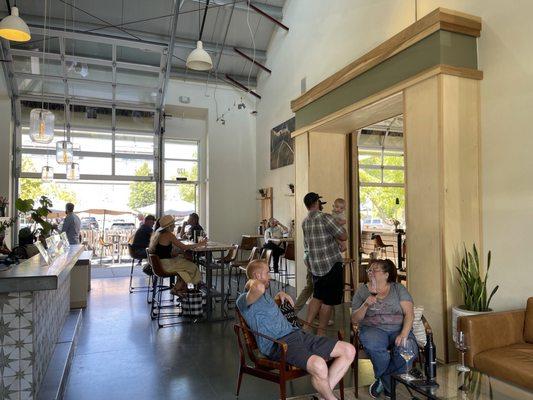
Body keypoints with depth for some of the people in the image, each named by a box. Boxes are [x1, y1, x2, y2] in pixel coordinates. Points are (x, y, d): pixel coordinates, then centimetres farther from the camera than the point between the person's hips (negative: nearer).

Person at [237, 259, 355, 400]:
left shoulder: (264, 294, 24)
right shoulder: (243, 300, -6)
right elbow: (259, 288, -32)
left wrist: (280, 294, 29)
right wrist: (251, 282, -8)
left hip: (296, 334, 9)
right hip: (277, 344, -9)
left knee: (349, 350, -2)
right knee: (319, 365, -37)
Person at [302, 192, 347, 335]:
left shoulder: (304, 222, 7)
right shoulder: (325, 218, -14)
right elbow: (343, 236, -12)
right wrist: (340, 226, 7)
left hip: (314, 266, 6)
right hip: (331, 265, -6)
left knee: (317, 297, 19)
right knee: (328, 301, 5)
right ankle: (321, 333, 12)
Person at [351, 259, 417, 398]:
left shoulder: (398, 288, 7)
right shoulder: (362, 290, 7)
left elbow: (409, 314, -3)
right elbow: (354, 319, 4)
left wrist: (404, 334, -20)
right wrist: (365, 305, -13)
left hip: (398, 329, 0)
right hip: (373, 329, 0)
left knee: (407, 350, -32)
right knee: (373, 345, -34)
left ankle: (383, 381, -3)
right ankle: (388, 386, -3)